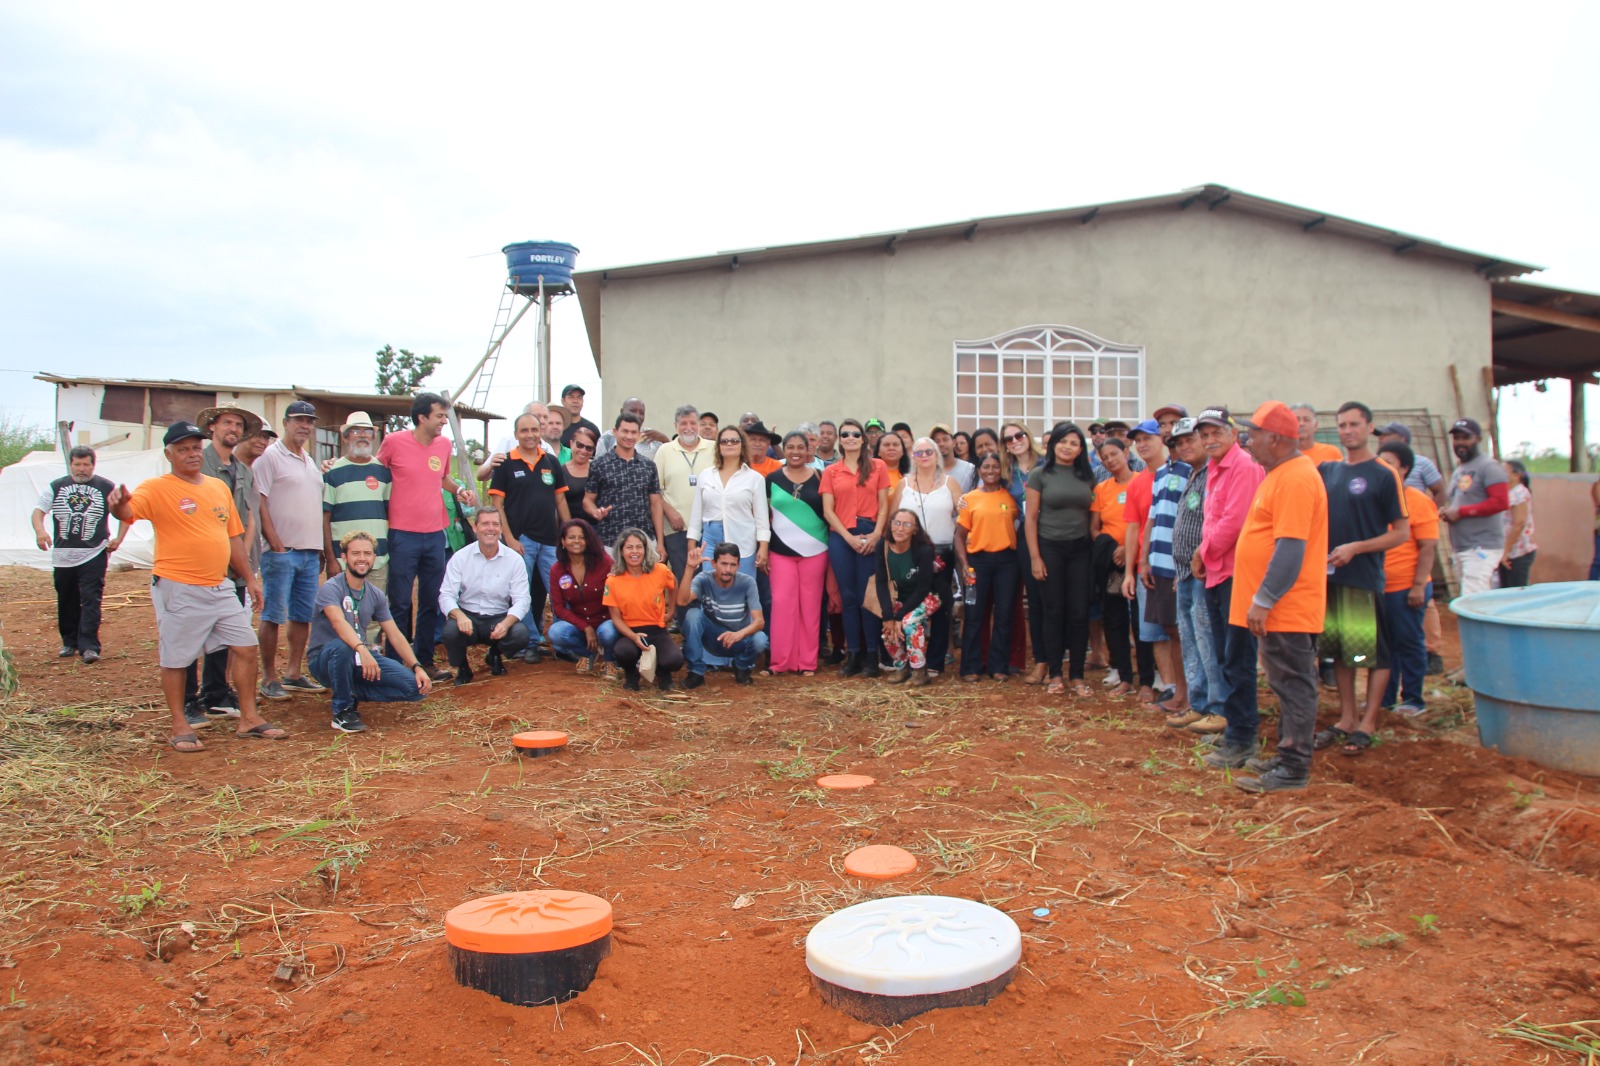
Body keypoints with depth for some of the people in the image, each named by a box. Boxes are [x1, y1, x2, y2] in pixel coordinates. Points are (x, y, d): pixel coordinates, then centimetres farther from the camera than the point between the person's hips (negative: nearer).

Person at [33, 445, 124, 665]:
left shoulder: (106, 487, 3)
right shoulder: (55, 487, 8)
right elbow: (38, 511, 3)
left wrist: (118, 539, -2)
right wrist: (40, 530, -17)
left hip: (94, 556, -3)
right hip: (62, 556, 3)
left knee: (91, 601, -10)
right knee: (66, 602, 10)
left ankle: (89, 646, -12)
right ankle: (69, 643, 23)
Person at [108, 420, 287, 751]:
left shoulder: (219, 487, 12)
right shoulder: (157, 488, -7)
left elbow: (233, 536, 17)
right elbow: (130, 510, -26)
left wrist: (249, 577, 16)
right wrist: (118, 505, -50)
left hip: (220, 587, 6)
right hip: (178, 589, -6)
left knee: (246, 647, 7)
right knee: (175, 659, 3)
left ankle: (249, 718, 18)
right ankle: (180, 726, 17)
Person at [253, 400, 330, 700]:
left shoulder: (311, 462, 18)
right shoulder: (270, 457, -5)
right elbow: (259, 502, -11)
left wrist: (321, 548, 18)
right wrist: (275, 542, -16)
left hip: (310, 552, 7)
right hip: (281, 551, -7)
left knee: (302, 616, 11)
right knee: (273, 616, -2)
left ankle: (293, 674, 19)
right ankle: (269, 679, 5)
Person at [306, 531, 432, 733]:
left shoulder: (376, 595, 5)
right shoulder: (331, 588, -15)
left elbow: (395, 635, 4)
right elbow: (339, 622, -34)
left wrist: (417, 667, -8)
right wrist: (362, 650, -52)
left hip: (361, 659, 5)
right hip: (325, 659, -5)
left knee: (416, 686, -15)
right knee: (342, 647, -42)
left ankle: (351, 691, 5)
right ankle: (342, 710, -18)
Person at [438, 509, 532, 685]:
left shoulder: (514, 560, -4)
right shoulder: (460, 557, -3)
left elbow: (521, 600, -8)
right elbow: (446, 595, -8)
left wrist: (506, 623, -28)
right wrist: (459, 615, -31)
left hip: (500, 619, 1)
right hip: (467, 616, -1)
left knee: (521, 634, -29)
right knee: (451, 630, -34)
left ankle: (495, 656, 11)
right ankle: (462, 667, 4)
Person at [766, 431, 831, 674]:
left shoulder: (820, 478, 3)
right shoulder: (772, 479, 4)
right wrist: (763, 549, 2)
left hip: (814, 550, 0)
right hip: (781, 551, 0)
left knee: (810, 604, 3)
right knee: (782, 603, -4)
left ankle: (808, 661, 10)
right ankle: (781, 661, 4)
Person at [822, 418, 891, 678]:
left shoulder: (877, 466, 7)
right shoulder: (830, 472, 9)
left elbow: (883, 505, 4)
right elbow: (828, 510, 3)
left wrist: (876, 534, -10)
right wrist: (849, 538, -7)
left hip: (871, 536, -1)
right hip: (840, 538, 1)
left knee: (868, 596, -2)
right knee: (849, 597, 4)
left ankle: (871, 656, 5)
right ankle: (853, 654, 11)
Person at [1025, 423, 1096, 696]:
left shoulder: (1087, 476, 8)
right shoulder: (1040, 474, -2)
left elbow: (1093, 514, 10)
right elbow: (1030, 517, -4)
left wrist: (1097, 546, 1)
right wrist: (1034, 557, -9)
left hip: (1080, 549, 3)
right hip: (1050, 548, -2)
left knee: (1079, 613, 2)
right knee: (1054, 613, 3)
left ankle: (1077, 676, 11)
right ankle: (1055, 675, 12)